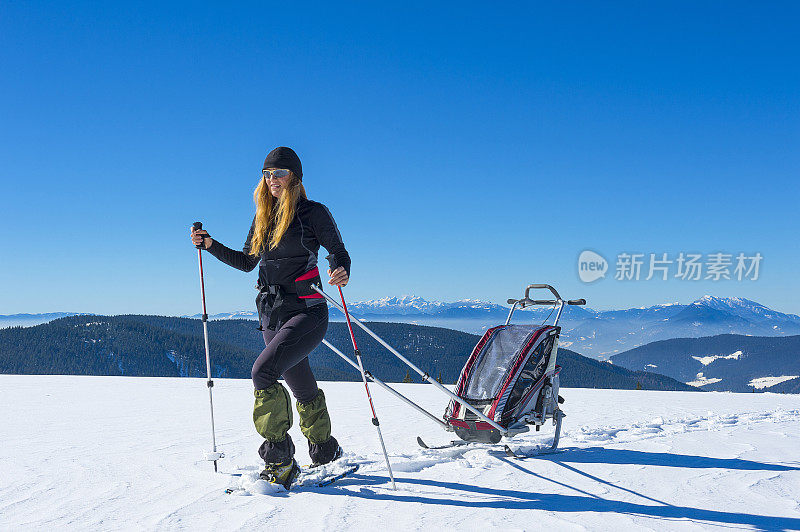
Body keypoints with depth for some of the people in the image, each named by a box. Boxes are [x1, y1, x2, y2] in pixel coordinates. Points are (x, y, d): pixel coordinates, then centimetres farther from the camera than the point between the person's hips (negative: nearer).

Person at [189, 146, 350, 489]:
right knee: (303, 389, 15)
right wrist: (210, 245, 8)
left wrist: (342, 272, -25)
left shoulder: (313, 213, -4)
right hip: (271, 316, 7)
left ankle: (280, 462, -15)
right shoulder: (263, 217, 13)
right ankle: (325, 451, 34)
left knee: (264, 371, -24)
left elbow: (338, 252, -3)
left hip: (307, 312, -6)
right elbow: (247, 262, 20)